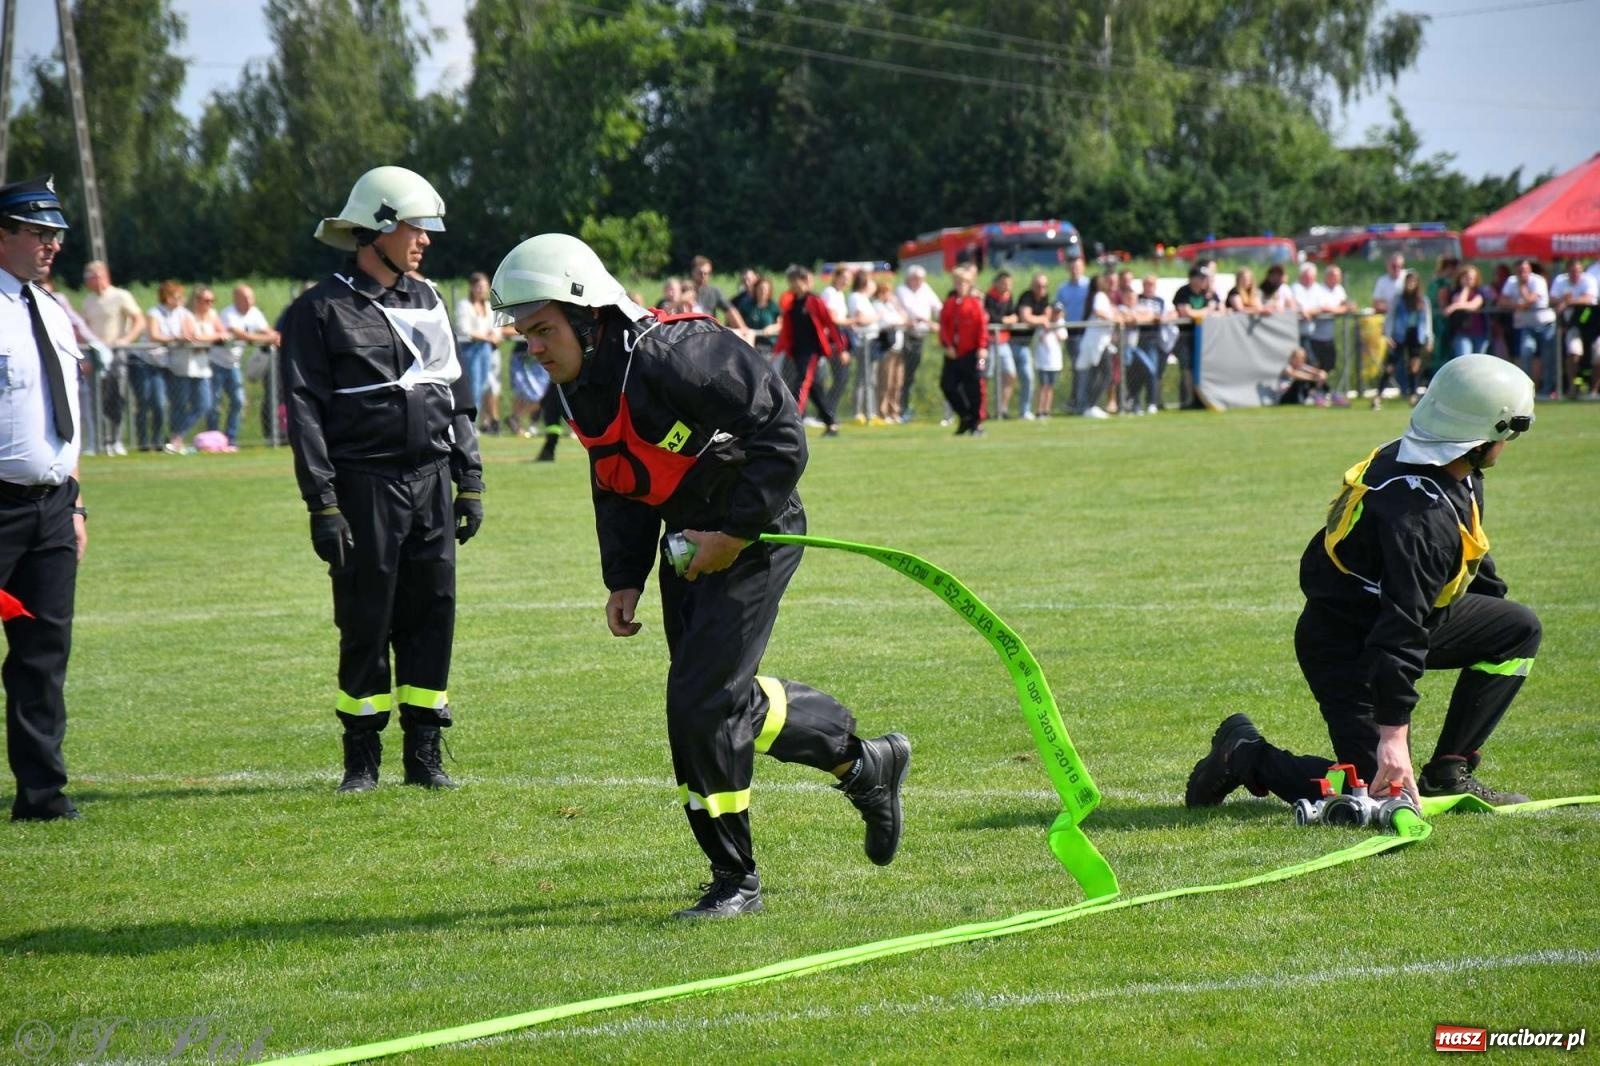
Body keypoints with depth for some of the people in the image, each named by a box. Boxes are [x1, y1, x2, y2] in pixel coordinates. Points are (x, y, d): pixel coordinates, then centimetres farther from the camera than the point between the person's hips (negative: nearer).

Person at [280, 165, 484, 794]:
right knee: (366, 622, -1)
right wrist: (322, 504, -14)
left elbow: (456, 397, 18)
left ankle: (424, 754, 11)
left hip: (431, 482, 5)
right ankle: (361, 758, 8)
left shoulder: (427, 303, 15)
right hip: (364, 486, -5)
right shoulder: (322, 311, -4)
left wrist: (470, 481, 12)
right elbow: (306, 411, -8)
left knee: (432, 613, 3)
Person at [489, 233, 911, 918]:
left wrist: (736, 532, -21)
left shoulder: (671, 357, -26)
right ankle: (864, 764, 33)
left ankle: (735, 881, 1)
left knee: (702, 701, -12)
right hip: (688, 545, 9)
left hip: (753, 536, -9)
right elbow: (618, 489, 15)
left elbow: (781, 434, -24)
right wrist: (624, 579, 5)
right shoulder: (582, 386, 2)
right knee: (724, 697, 13)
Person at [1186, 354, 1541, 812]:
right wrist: (1393, 733, -35)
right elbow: (1401, 631, -35)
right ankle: (1245, 755, 4)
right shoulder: (1419, 513, -33)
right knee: (1382, 787, -16)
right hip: (1345, 649, -10)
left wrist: (1495, 601, 31)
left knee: (1519, 629, 9)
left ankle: (1447, 773, 11)